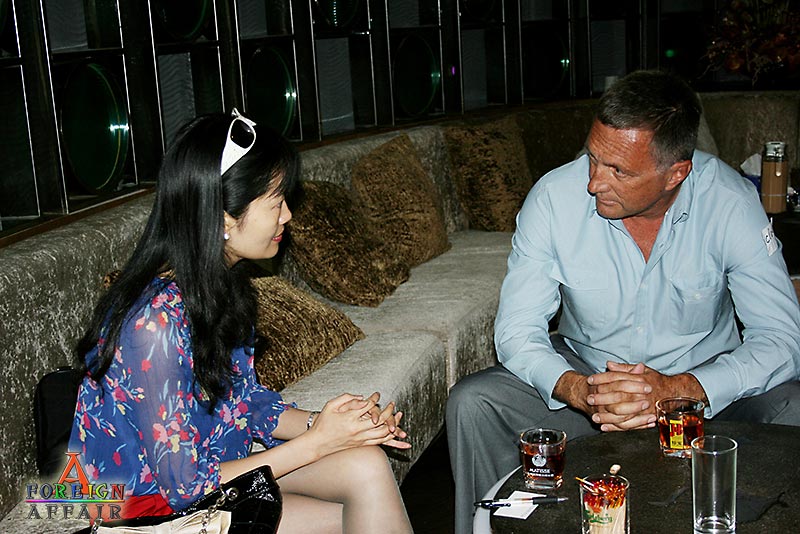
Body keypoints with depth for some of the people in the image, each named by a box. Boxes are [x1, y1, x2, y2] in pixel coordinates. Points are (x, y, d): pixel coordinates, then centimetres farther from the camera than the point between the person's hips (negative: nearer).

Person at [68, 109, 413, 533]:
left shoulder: (221, 283, -1)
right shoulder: (157, 322, -28)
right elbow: (183, 486, -24)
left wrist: (318, 423, -12)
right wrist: (315, 442, -21)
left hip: (212, 460, 7)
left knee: (367, 463, -13)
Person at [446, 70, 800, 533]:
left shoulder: (730, 201, -19)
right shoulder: (554, 197, -17)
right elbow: (518, 330, -15)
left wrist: (677, 389, -37)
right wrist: (578, 390, -36)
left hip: (703, 381, 0)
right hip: (585, 372, 1)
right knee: (473, 404, -22)